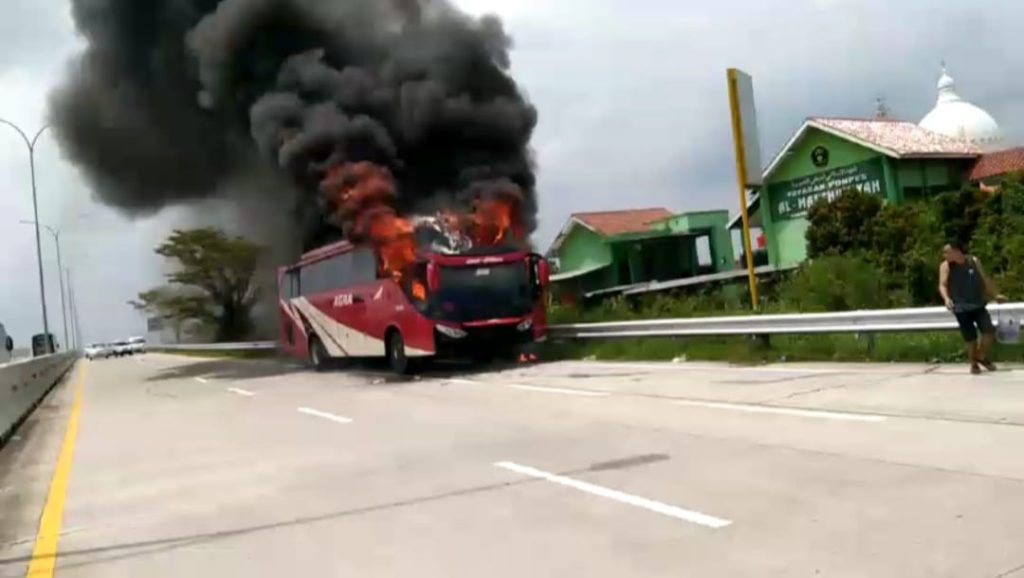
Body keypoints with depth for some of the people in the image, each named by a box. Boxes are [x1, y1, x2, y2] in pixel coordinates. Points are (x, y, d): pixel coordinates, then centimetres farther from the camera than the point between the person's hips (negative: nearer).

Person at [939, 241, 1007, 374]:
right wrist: (946, 298, -31)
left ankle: (982, 357, 18)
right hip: (961, 308, -3)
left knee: (989, 331, -6)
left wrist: (995, 295, 19)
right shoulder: (946, 266, -3)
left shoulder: (974, 261, 5)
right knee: (970, 338, -1)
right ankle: (974, 364, 17)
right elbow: (942, 285, -13)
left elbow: (985, 279, 16)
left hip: (978, 305, 3)